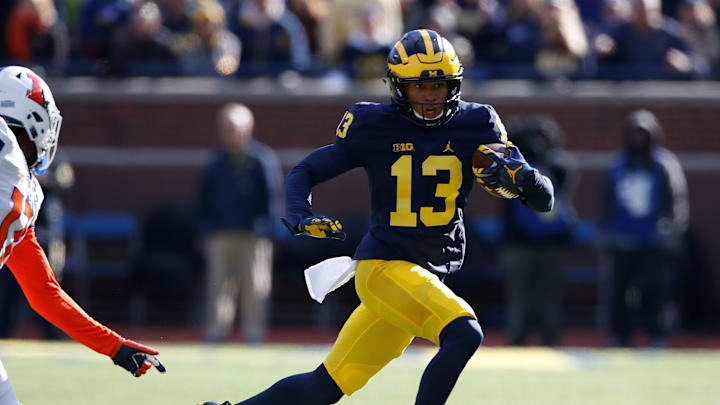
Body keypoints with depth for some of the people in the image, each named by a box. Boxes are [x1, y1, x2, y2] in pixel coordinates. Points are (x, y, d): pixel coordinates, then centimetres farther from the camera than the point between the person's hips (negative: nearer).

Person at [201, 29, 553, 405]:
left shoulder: (476, 126, 2)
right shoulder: (374, 126, -2)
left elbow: (544, 200, 0)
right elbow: (303, 172, 6)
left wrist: (516, 174, -23)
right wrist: (301, 217, -15)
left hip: (429, 276, 4)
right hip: (384, 265, -4)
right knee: (464, 335, -27)